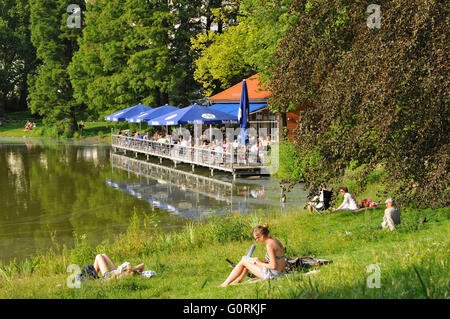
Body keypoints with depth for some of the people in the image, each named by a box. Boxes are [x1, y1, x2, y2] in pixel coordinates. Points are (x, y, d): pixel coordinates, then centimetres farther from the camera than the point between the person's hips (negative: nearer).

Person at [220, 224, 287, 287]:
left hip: (272, 274, -9)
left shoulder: (269, 245, -23)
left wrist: (261, 263, -10)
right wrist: (264, 261, 8)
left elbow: (273, 266, -25)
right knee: (246, 259, 20)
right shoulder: (274, 240, 6)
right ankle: (238, 280, 34)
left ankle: (226, 283, 12)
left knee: (243, 261, 2)